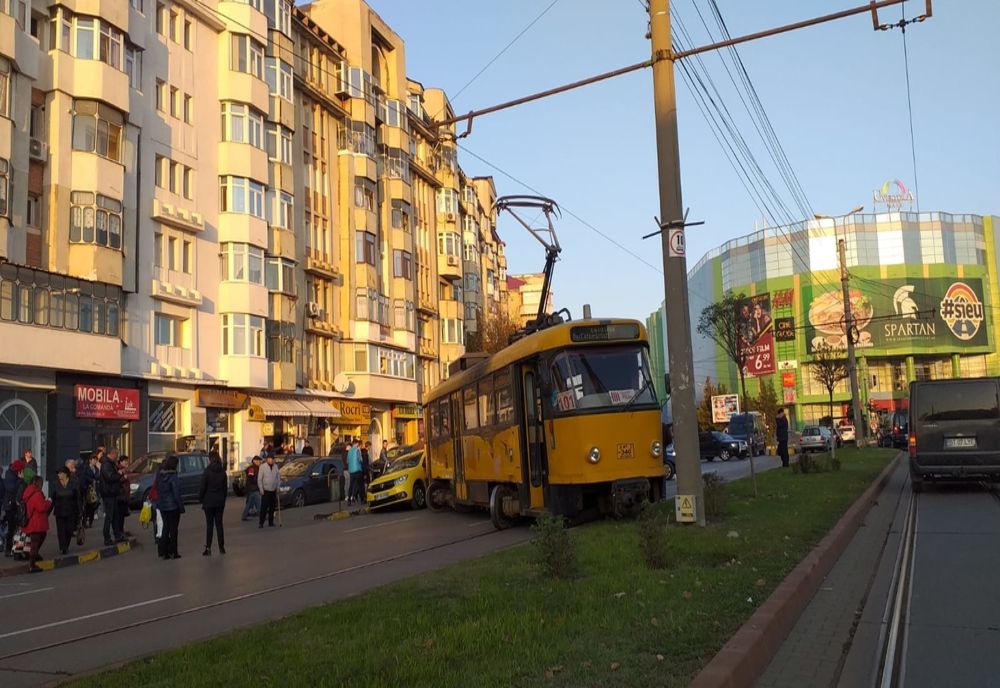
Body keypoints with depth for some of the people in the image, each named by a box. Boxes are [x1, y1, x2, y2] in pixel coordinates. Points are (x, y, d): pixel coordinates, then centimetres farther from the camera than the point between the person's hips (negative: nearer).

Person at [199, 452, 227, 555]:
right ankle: (221, 547, 11)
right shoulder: (222, 471, 2)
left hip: (209, 501, -4)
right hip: (220, 501, 4)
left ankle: (208, 548, 0)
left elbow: (202, 487, -11)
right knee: (219, 524, 9)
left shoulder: (207, 471, -12)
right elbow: (225, 487, 7)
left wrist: (200, 499, 2)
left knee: (209, 524, 1)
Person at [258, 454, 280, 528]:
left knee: (272, 507, 9)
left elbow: (278, 477, 14)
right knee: (264, 507, -9)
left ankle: (271, 522, 17)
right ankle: (261, 523, -5)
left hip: (274, 491, 4)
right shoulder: (263, 467, -6)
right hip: (266, 491, -4)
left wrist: (278, 487, 7)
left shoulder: (276, 467, 7)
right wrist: (261, 489, -9)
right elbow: (259, 479, -5)